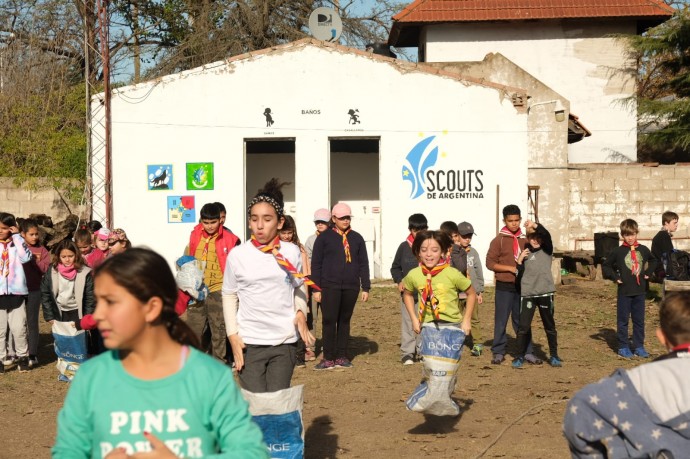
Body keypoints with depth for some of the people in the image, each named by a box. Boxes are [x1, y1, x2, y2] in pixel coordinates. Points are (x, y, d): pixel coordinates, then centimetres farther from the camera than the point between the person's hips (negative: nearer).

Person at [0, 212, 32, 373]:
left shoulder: (16, 244, 2)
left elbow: (26, 257, -18)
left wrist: (17, 236, -13)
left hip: (16, 292, -1)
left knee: (19, 328, 5)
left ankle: (22, 357, 20)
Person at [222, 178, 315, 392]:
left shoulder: (292, 253, 2)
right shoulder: (237, 255, -2)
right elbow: (229, 295, 6)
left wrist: (301, 312, -5)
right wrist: (233, 335, -1)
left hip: (285, 342, 1)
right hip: (249, 343, -1)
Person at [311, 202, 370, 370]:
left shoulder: (357, 238, 11)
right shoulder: (324, 237, 2)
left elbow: (363, 264, 11)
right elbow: (316, 264, 2)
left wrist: (366, 288, 6)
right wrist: (316, 288, -4)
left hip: (351, 287, 3)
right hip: (330, 287, -3)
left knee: (345, 321, 8)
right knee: (329, 321, -4)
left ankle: (341, 357, 16)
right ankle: (328, 358, 2)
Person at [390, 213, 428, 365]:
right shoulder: (404, 246, 4)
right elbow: (395, 267, 14)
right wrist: (399, 281, -2)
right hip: (408, 293, 0)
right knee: (408, 324, -1)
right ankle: (407, 353, 3)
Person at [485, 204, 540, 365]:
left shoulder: (524, 239, 8)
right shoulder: (499, 240, -4)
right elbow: (490, 263, -7)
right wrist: (511, 269, -15)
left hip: (521, 286, 3)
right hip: (504, 287, -3)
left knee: (521, 320, 9)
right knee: (501, 320, 2)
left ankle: (527, 352, 14)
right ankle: (498, 352, 11)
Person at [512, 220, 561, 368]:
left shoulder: (547, 250, 4)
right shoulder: (525, 253, 8)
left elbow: (547, 235, -18)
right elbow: (519, 275, 4)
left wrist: (534, 225, -29)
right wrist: (519, 261, -10)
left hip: (545, 293, -1)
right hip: (527, 294, 1)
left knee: (550, 326, 9)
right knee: (523, 326, -2)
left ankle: (554, 356, 20)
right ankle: (520, 356, 9)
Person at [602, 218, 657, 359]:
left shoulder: (643, 250, 4)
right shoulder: (618, 251, -5)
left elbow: (653, 261, 23)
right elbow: (605, 266, 2)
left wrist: (648, 273, 10)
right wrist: (615, 277, -6)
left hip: (640, 291, 3)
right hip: (624, 291, -3)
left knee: (639, 320, 9)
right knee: (623, 320, 2)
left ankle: (639, 346, 17)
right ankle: (623, 347, 9)